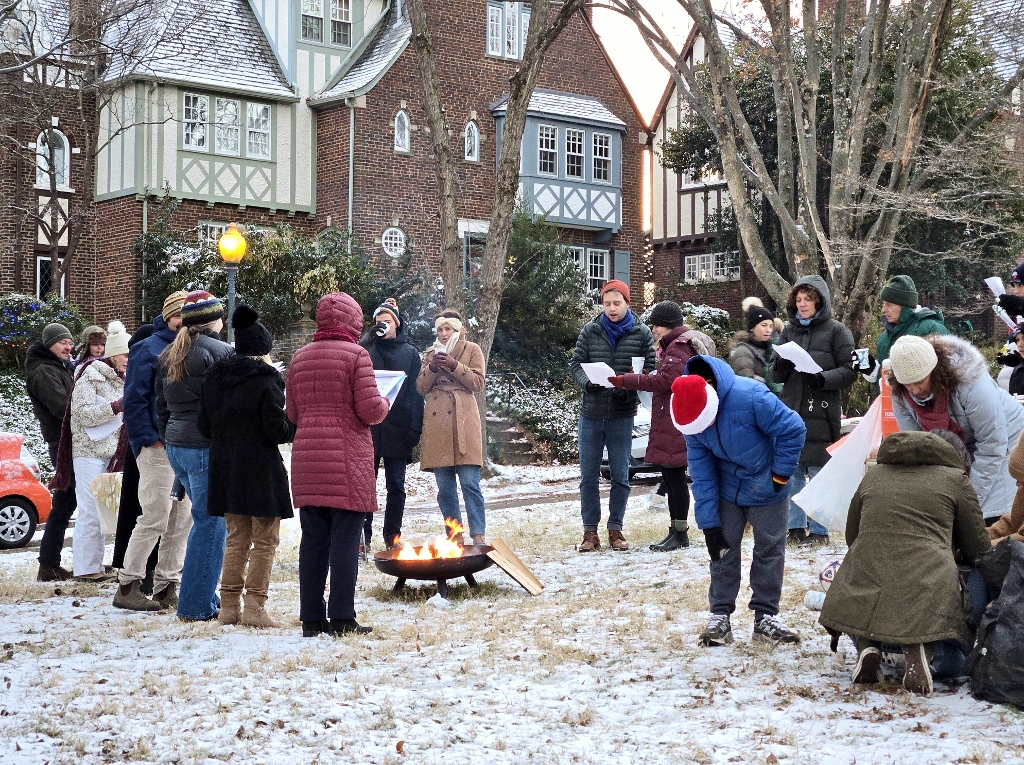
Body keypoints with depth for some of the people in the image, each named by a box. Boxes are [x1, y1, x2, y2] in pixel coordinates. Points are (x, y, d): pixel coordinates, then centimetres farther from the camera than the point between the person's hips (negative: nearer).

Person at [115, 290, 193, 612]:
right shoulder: (149, 350, -6)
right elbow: (134, 399, -10)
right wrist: (148, 438, -15)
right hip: (159, 448, -7)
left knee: (182, 519, 8)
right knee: (155, 517, -8)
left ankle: (167, 588, 15)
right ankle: (128, 585, 2)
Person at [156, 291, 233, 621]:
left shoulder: (168, 356, 14)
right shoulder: (220, 352, -11)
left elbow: (162, 406, 19)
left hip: (176, 445, 8)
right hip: (208, 447, -8)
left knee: (206, 518, 16)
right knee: (210, 522, -3)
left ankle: (201, 597, 18)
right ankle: (197, 605, -3)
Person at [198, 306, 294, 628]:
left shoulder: (213, 378, 7)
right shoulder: (266, 380, -12)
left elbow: (203, 427, 11)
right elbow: (277, 430, -15)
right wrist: (298, 428, 4)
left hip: (225, 468, 6)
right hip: (261, 470, -6)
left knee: (236, 539, 16)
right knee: (265, 541, 2)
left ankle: (229, 606, 16)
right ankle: (254, 607, -1)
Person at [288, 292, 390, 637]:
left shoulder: (300, 357, 11)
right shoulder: (356, 354, -6)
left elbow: (292, 414, 14)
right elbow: (370, 411, -11)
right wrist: (384, 403, 10)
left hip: (307, 461, 5)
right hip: (347, 461, -5)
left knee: (312, 540, 8)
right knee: (345, 540, -1)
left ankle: (311, 618, 11)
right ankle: (342, 618, 0)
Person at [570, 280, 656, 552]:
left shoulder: (641, 333, 0)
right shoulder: (590, 331, 2)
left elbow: (649, 369, -1)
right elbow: (576, 363, 5)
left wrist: (629, 388, -18)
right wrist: (586, 382, -16)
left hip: (622, 415, -1)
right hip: (591, 413, 1)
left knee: (620, 476, 6)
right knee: (588, 475, 6)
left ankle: (615, 529, 17)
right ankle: (590, 531, 14)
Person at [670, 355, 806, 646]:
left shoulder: (750, 396, -33)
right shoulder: (690, 417, -17)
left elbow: (793, 429, -23)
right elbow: (701, 471, -11)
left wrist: (780, 475, -16)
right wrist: (708, 522, -13)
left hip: (767, 490, -3)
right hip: (727, 488, 3)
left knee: (770, 549, 3)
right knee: (724, 548, 2)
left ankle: (766, 617, 12)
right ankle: (720, 616, 9)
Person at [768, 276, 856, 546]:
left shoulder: (836, 331, -1)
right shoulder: (790, 331, 13)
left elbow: (850, 371, -4)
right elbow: (775, 375, 14)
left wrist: (824, 378, -21)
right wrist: (780, 366, -9)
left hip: (822, 413, -5)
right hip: (791, 411, 5)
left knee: (819, 473, -2)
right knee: (791, 472, 7)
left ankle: (819, 531, 6)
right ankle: (795, 528, 16)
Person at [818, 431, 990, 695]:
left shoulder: (873, 475, 23)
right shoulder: (955, 478, 14)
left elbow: (851, 535, 31)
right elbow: (977, 547, 17)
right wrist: (955, 558, 40)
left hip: (864, 579, 3)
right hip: (928, 587, -3)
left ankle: (866, 647, 2)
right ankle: (918, 648, -16)